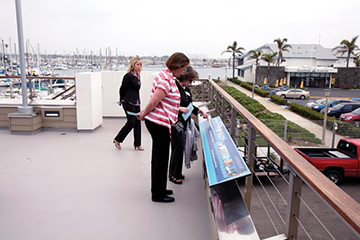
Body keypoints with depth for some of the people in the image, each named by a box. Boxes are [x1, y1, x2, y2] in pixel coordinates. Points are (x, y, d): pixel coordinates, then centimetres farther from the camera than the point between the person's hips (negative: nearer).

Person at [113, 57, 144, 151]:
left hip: (136, 102, 8)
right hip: (128, 103, -8)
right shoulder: (128, 76, -13)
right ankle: (117, 140, 13)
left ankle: (137, 144, 16)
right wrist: (122, 100, 4)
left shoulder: (137, 76, 11)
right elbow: (122, 89, -7)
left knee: (137, 122, 7)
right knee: (131, 122, -5)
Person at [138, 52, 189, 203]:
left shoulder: (166, 75, 12)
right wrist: (144, 114, -8)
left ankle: (158, 190, 35)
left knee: (158, 158, 20)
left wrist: (179, 109, 21)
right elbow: (153, 102, -22)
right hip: (159, 123, -10)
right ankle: (158, 195, 18)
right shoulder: (167, 80, -20)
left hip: (156, 122, 10)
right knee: (161, 159, 3)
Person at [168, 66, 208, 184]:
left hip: (184, 123, 9)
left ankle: (175, 173, 29)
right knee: (178, 148, -2)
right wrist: (180, 108, -26)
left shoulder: (187, 89, 12)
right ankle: (174, 175, 13)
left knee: (179, 148, 15)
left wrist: (200, 111, 9)